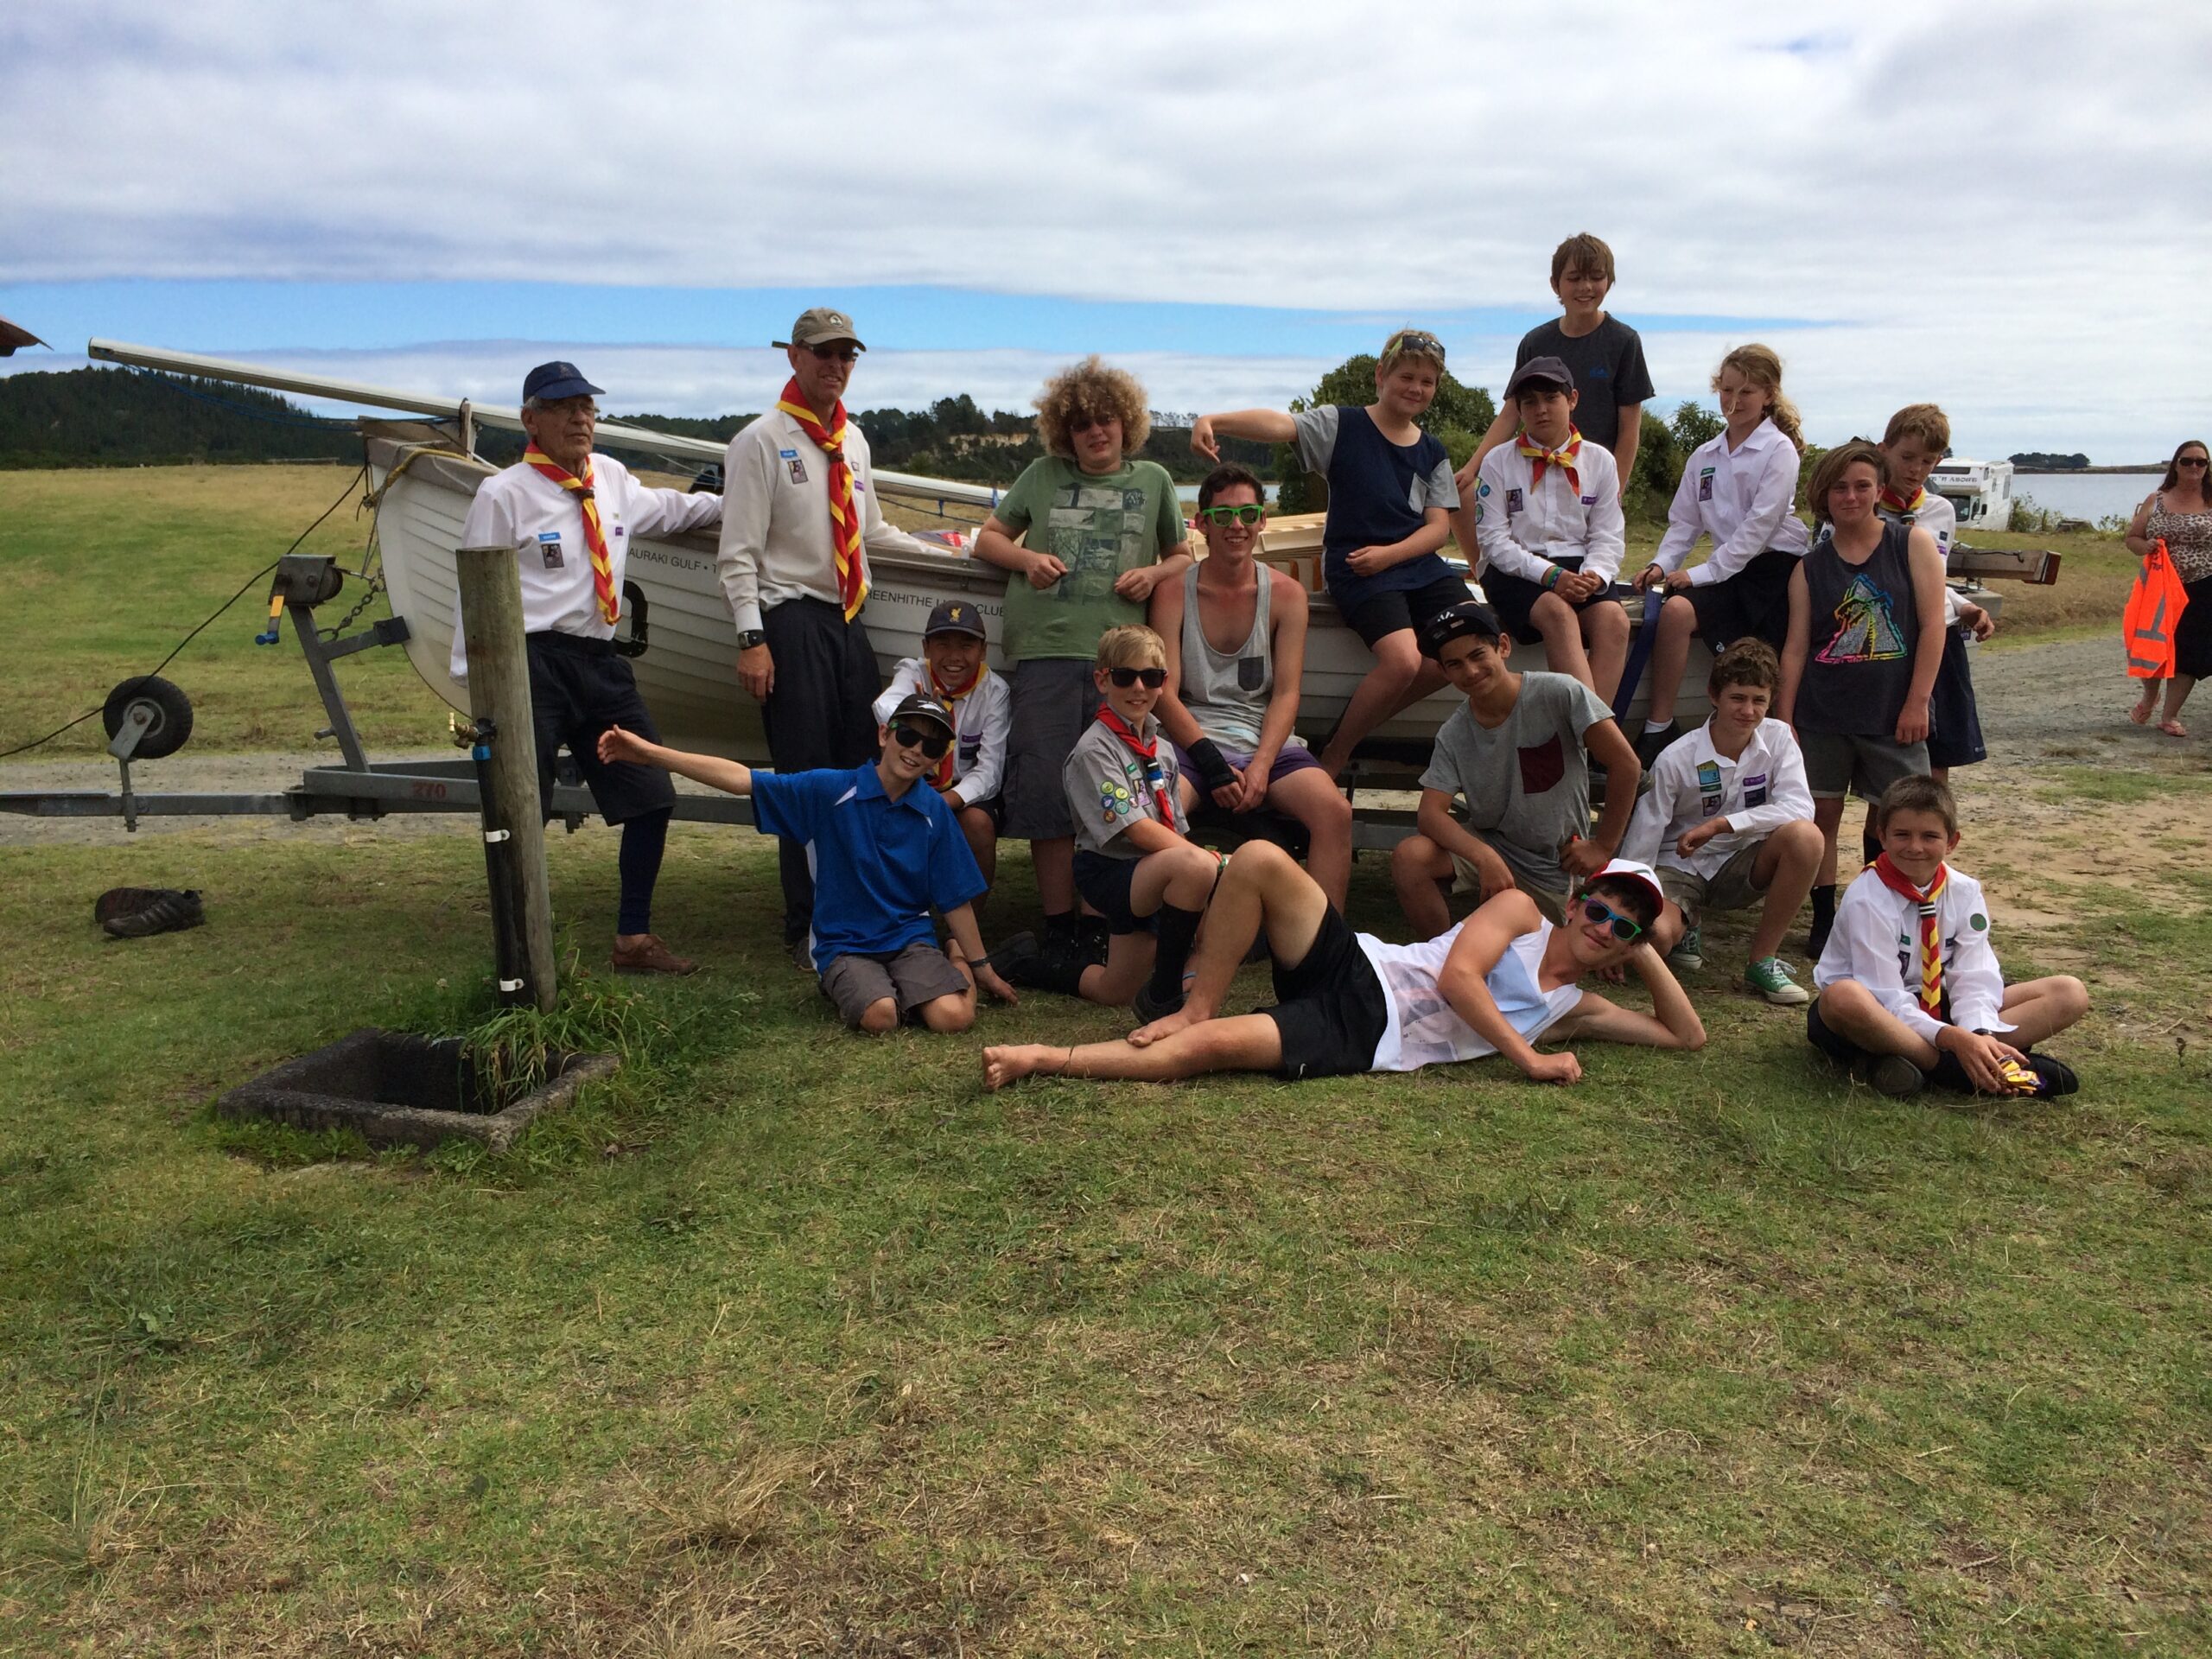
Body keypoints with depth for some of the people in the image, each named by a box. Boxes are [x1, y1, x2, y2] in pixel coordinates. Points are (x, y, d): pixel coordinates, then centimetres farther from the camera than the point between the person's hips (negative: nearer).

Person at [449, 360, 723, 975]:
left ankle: (634, 940, 24)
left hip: (601, 664, 7)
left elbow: (661, 508, 35)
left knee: (651, 801, 8)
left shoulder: (611, 478, 13)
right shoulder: (504, 494, -5)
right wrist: (474, 684, -7)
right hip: (532, 665, -6)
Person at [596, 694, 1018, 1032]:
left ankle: (956, 963, 11)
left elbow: (955, 898, 5)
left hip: (910, 938, 2)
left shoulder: (934, 812, -2)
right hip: (843, 944, -1)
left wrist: (980, 967, 9)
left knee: (953, 1016, -24)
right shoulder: (831, 790, -8)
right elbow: (742, 779, -14)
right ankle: (846, 991, 5)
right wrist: (648, 752, -21)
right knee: (880, 1016, -31)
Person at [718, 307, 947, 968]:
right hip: (792, 621, -6)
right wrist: (752, 640, -15)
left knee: (862, 772, 6)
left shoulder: (853, 440, 15)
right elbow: (739, 554, -8)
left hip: (849, 619, 6)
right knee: (807, 777, -7)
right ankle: (807, 928, 3)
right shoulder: (761, 441, -4)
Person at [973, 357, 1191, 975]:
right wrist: (1026, 559, -1)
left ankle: (1100, 924, 8)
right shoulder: (1044, 474, 16)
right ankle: (1059, 927, 3)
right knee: (1047, 791, -5)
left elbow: (1183, 555, 25)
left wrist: (1154, 575, 3)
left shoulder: (1153, 479, 18)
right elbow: (988, 537, 20)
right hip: (1045, 649, 0)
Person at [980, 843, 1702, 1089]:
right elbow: (1456, 977, -2)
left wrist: (1647, 955, 12)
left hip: (1360, 1044, 0)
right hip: (1356, 974, 0)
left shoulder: (1573, 1008, 20)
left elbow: (1685, 1035, 22)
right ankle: (1196, 1007, -12)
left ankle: (1048, 1061, -18)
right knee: (1259, 859, -30)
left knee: (1206, 1049, -28)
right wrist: (1529, 1061, -5)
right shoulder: (1522, 913, 12)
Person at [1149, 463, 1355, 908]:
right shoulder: (1174, 591, 4)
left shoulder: (1286, 594, 8)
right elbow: (1165, 694, -2)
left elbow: (1286, 693, 1)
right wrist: (1213, 765, -16)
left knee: (1335, 811, -26)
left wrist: (1261, 765, -16)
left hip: (1267, 742, 2)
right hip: (1193, 738, -1)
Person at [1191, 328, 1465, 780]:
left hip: (1418, 563, 6)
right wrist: (1212, 421, -34)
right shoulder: (1343, 425, 1)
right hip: (1355, 568, -6)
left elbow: (1439, 527, 8)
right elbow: (1279, 425, -16)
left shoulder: (1433, 452, 15)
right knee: (1402, 660, -27)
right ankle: (1334, 755, -4)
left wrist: (1389, 553, -12)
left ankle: (1360, 722, 1)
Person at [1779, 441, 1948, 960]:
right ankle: (1824, 922, 16)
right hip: (1823, 714, 2)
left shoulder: (1912, 543, 1)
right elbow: (1796, 647, 4)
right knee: (1821, 815, 5)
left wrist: (1917, 702, -9)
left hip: (1893, 715, -2)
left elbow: (1932, 626, -4)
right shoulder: (1810, 567, 6)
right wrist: (1783, 718, -2)